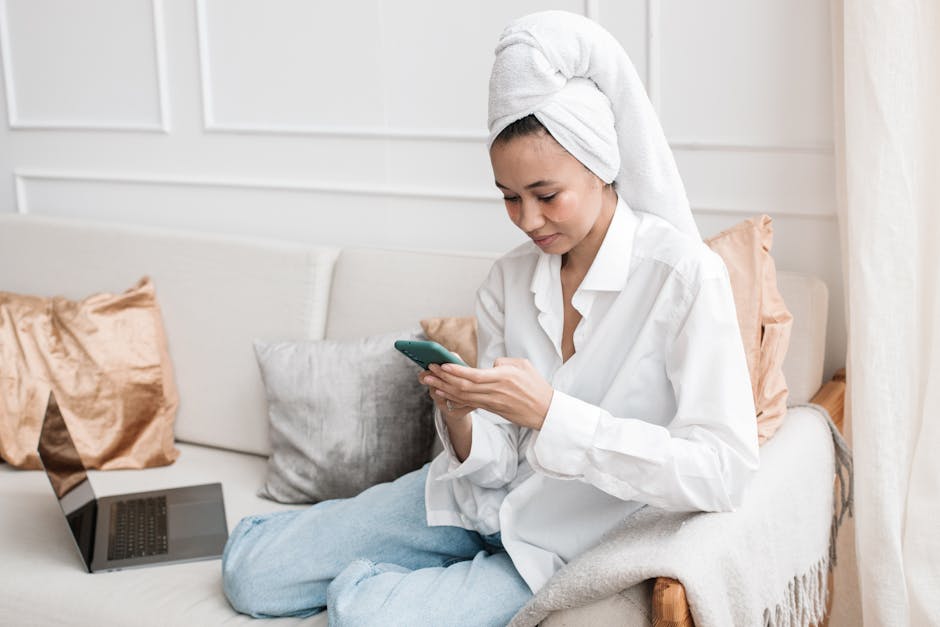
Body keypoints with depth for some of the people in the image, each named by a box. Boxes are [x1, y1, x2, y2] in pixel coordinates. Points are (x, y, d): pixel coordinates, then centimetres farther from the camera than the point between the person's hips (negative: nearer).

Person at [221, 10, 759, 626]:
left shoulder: (686, 275, -19)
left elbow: (723, 472, -27)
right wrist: (460, 417, -25)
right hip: (486, 501, 6)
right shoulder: (509, 279, -2)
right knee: (250, 570, -1)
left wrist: (548, 412, -32)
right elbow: (495, 466, -1)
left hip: (572, 543, -5)